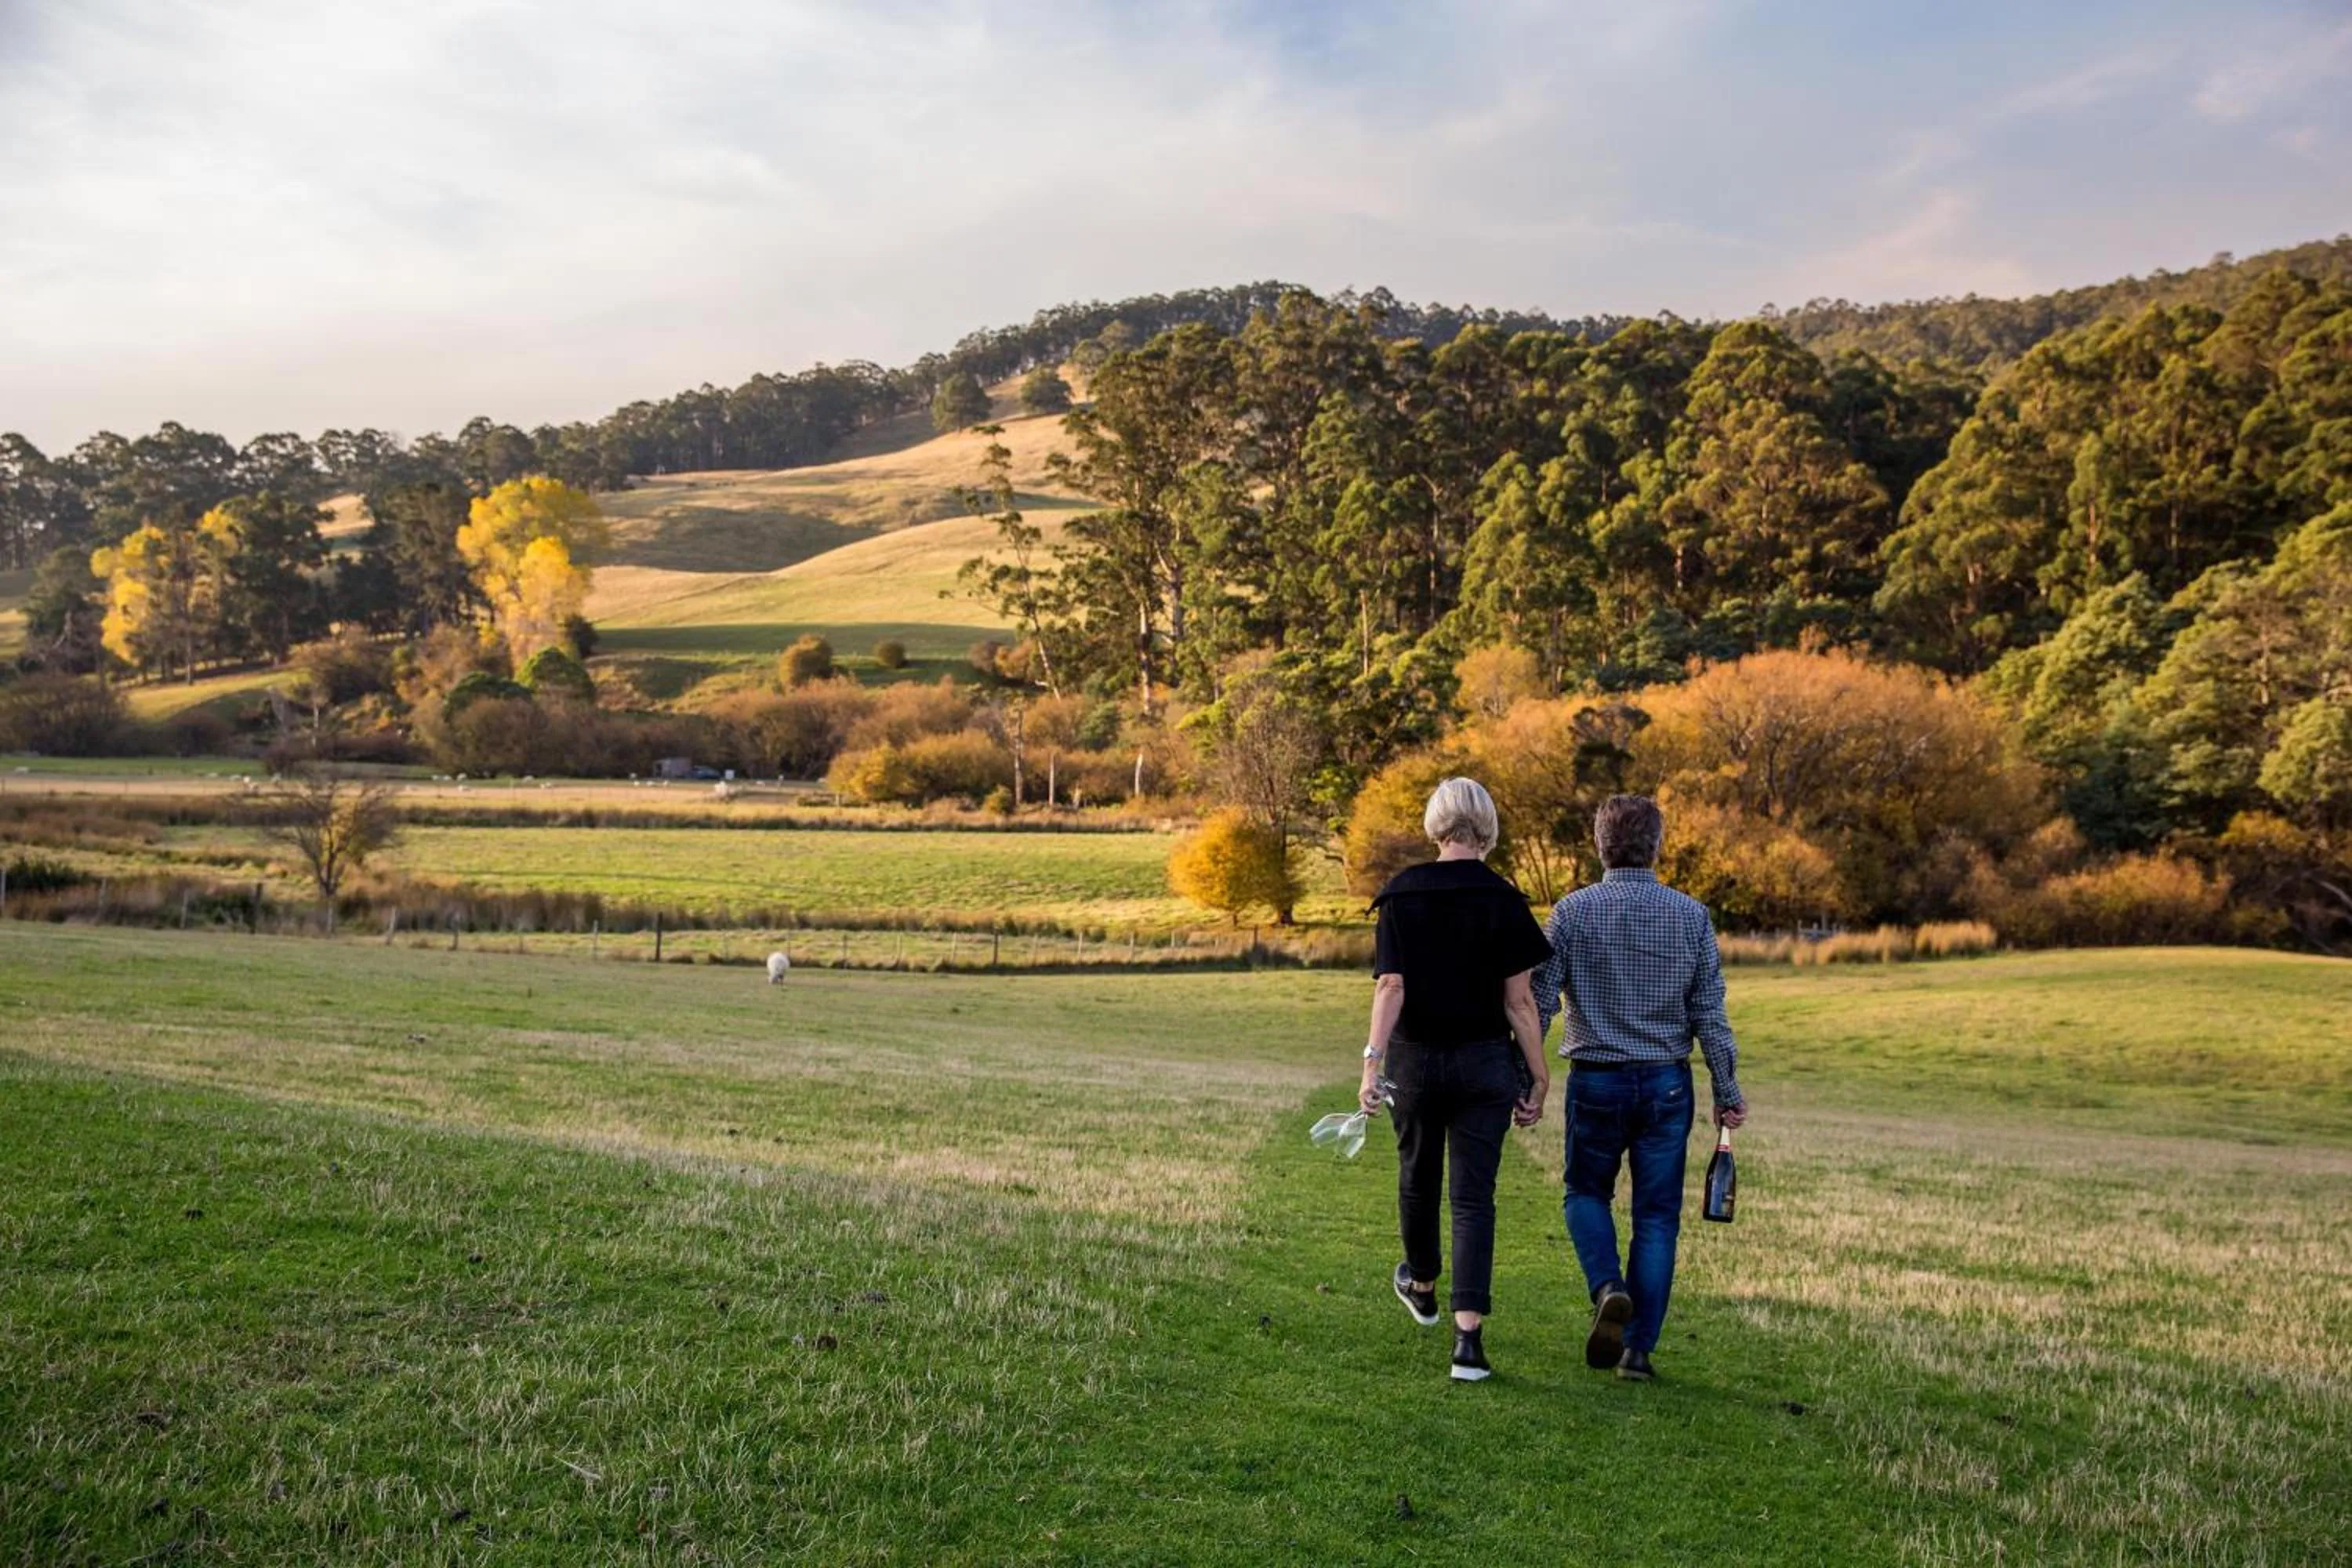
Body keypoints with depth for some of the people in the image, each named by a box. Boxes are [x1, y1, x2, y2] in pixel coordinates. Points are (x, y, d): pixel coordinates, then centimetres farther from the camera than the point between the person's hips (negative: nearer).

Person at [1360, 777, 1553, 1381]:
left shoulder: (1400, 893, -5)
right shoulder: (1503, 900, -7)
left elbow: (1390, 986, -12)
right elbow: (1520, 1001, -8)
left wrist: (1372, 1063, -14)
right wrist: (1538, 1079, -1)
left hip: (1415, 1059, 1)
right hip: (1484, 1063, -1)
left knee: (1418, 1178, 22)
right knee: (1474, 1196, 3)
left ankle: (1422, 1287, 46)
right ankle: (1469, 1338, -4)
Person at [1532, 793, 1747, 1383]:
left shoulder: (1572, 912, -6)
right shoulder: (1691, 916, -2)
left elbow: (1538, 1002, -5)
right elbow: (1709, 1013, -1)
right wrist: (1728, 1091, 7)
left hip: (1595, 1080, -1)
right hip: (1666, 1083, 1)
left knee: (1587, 1193, 19)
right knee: (1657, 1215, 9)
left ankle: (1608, 1288, -6)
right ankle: (1638, 1349, 9)